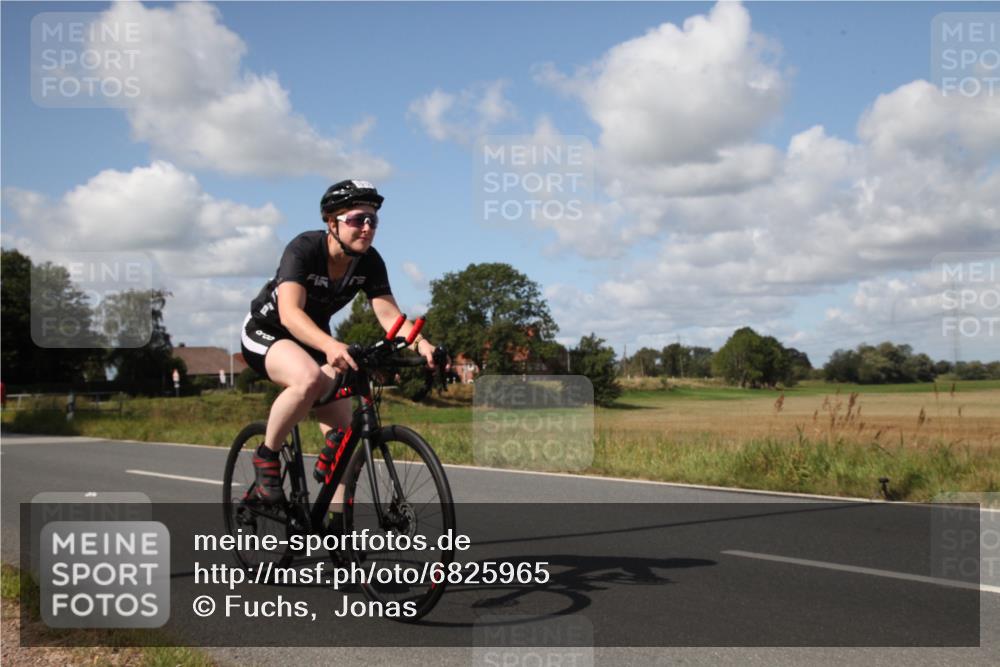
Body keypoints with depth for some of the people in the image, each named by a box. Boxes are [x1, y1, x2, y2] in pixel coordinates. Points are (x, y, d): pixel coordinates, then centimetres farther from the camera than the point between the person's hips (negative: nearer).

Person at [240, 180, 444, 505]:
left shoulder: (369, 262, -15)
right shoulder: (304, 249, -30)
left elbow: (388, 313, -23)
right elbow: (290, 313, -43)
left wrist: (419, 342, -44)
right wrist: (330, 345, -61)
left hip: (314, 340, 6)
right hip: (266, 332, -6)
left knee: (344, 437, -6)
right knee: (309, 379, -39)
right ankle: (266, 456, -15)